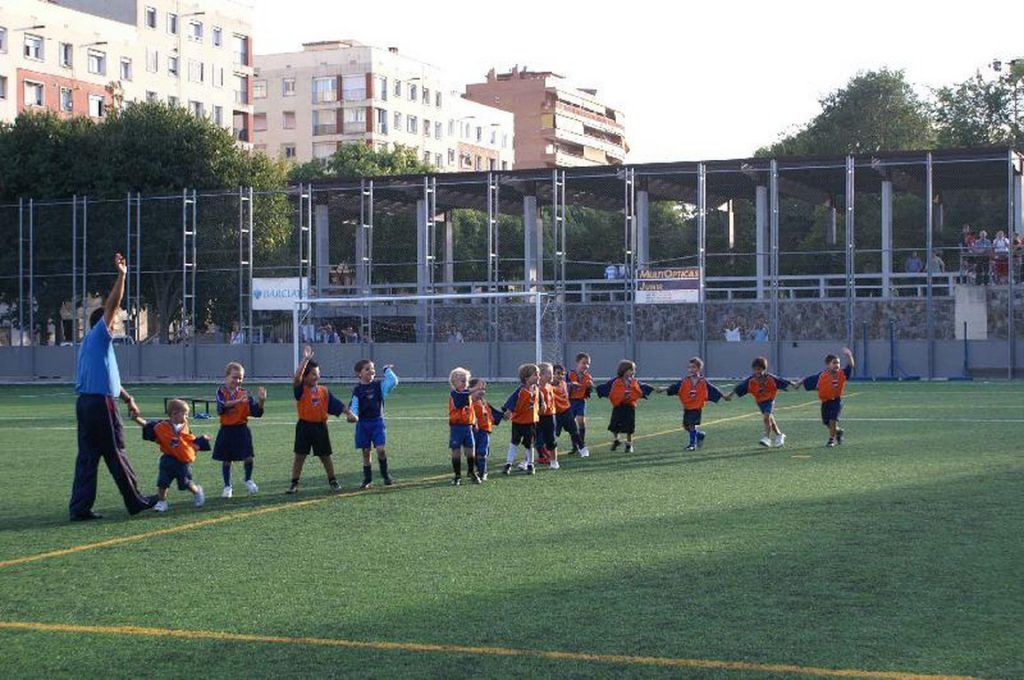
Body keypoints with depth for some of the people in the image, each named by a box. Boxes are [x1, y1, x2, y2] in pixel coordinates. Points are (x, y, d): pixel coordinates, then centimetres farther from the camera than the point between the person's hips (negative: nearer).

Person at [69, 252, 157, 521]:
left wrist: (128, 399, 32)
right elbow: (112, 305, -16)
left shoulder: (89, 343, 22)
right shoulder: (98, 336, -4)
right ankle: (135, 501, 9)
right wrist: (121, 275, -17)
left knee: (87, 456, 5)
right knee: (117, 455, 0)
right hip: (101, 403, -9)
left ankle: (79, 507, 1)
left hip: (85, 403, 9)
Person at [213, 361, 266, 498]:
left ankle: (248, 480, 21)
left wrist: (261, 401, -21)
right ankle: (227, 487, 26)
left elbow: (257, 412, -3)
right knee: (226, 460, 9)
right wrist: (238, 401, -38)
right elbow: (222, 405, -26)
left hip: (242, 430, 1)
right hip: (226, 430, 0)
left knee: (248, 457, -7)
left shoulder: (244, 393, -1)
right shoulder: (221, 391, -5)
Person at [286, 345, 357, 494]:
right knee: (299, 456, 0)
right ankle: (294, 484, 7)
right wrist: (305, 359, -29)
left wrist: (350, 413, -7)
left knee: (325, 456, 11)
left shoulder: (324, 391, 4)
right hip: (304, 426, -3)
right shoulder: (301, 389, -6)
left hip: (320, 426, 3)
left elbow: (338, 404, 6)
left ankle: (332, 481, 26)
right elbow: (297, 377, -27)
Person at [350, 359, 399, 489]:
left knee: (380, 449, -12)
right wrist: (352, 415, -24)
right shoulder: (357, 390, -2)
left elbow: (393, 381, -9)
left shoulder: (379, 385, 1)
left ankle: (385, 475, 8)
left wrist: (388, 370, -7)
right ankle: (367, 479, 13)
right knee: (365, 452, 4)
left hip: (377, 421, 0)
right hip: (363, 423, 0)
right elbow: (354, 406, -5)